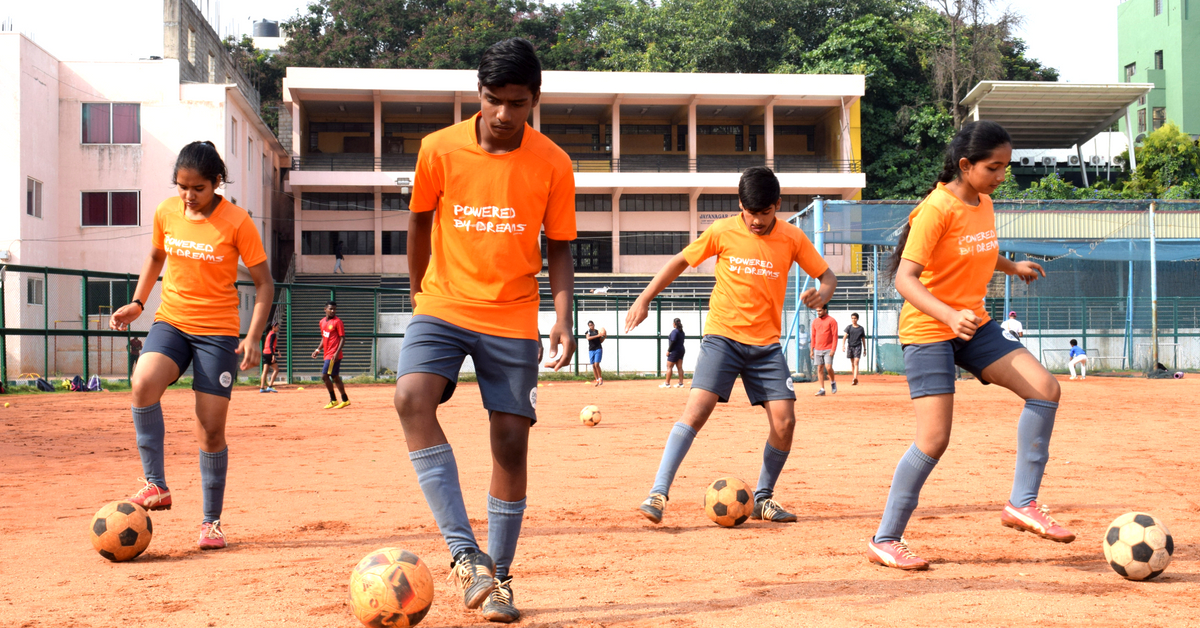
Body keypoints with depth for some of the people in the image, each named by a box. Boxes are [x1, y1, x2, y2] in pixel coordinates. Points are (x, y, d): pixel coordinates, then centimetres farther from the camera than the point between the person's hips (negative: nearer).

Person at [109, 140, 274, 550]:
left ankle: (211, 521, 13)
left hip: (219, 331, -3)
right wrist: (137, 303, 10)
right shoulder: (166, 213, 1)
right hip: (171, 321, 3)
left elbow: (264, 283, -5)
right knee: (143, 384, -28)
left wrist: (253, 338, -16)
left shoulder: (236, 221, -10)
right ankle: (156, 486, -18)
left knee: (211, 430, -4)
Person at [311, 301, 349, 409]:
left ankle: (333, 401, 0)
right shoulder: (322, 322, 14)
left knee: (325, 376, -11)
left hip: (334, 355, -8)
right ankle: (345, 400, 19)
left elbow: (343, 338, -12)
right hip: (327, 354, 8)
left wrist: (337, 352, -21)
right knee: (335, 377, 12)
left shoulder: (337, 321, -9)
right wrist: (318, 349, 12)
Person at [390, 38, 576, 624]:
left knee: (511, 442, -2)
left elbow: (558, 247, 3)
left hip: (513, 319, 0)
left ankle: (499, 576, 16)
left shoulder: (553, 165, -5)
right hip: (443, 306, 0)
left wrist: (562, 315, -11)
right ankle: (466, 553, -28)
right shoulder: (439, 149, -6)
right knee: (411, 397, -26)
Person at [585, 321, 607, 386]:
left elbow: (601, 341, 11)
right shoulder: (588, 332, 6)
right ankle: (597, 380, 9)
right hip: (591, 350, 2)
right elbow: (588, 338, -16)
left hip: (598, 349, -2)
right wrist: (598, 335, -24)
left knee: (596, 364, -15)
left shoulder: (598, 331, 6)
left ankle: (600, 378, -2)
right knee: (593, 366, 2)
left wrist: (604, 337, -8)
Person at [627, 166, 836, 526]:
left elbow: (827, 275, 8)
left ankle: (763, 498, 14)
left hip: (767, 344, 2)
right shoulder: (723, 232, -4)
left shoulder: (792, 238, 0)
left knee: (784, 421, -7)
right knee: (697, 408, -19)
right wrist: (644, 300, 5)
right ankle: (658, 493, -17)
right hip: (723, 335, -2)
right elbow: (681, 261, 8)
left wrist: (822, 294, -16)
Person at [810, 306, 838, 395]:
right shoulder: (815, 321, 12)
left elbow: (835, 336, -7)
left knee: (828, 367, -15)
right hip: (817, 350, 5)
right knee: (819, 369, 3)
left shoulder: (831, 321, -4)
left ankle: (833, 382, 12)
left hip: (828, 350, -5)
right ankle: (822, 389, 6)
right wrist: (811, 350, 10)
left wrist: (833, 349, -15)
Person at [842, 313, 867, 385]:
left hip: (858, 346, -2)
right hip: (850, 346, 2)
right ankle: (854, 379, 20)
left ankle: (855, 378, -26)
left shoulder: (861, 328, 5)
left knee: (856, 363, -15)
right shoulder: (849, 327, 4)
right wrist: (843, 345, -19)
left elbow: (863, 339, 12)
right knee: (852, 364, 10)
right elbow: (845, 336, -4)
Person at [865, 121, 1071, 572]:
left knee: (1045, 388, -7)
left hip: (974, 326, 8)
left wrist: (1013, 266, 17)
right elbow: (905, 278, -26)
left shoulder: (984, 204, 7)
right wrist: (949, 315, -39)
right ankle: (885, 540, 2)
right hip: (928, 331, -8)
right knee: (934, 438, -12)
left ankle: (1023, 504, 1)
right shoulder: (936, 209, -18)